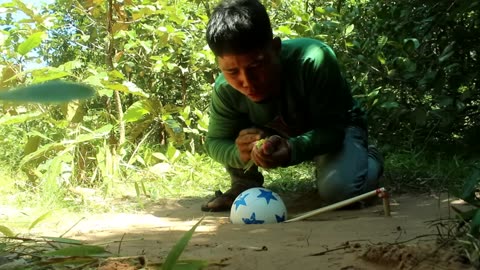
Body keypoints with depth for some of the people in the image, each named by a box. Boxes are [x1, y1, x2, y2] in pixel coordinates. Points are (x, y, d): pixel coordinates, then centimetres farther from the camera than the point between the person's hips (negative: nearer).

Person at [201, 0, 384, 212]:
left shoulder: (314, 60, -40)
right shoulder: (224, 89, -28)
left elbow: (332, 128, -34)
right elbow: (215, 141, -15)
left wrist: (292, 149, -55)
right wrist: (239, 154, -40)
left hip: (337, 130, -3)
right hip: (282, 136, 3)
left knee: (339, 190, -30)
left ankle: (369, 160, 5)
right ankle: (244, 186, 5)